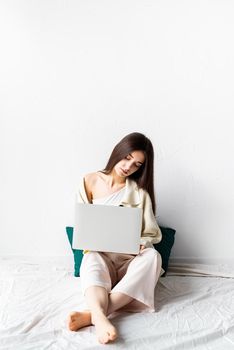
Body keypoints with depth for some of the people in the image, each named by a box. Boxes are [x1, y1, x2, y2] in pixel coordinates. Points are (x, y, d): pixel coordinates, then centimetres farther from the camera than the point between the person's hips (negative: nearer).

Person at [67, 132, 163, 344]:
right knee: (92, 260, -36)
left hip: (130, 259, 0)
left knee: (152, 256, -34)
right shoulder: (90, 182, 3)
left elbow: (152, 234, 0)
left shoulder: (139, 192, 0)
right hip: (100, 255, 0)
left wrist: (140, 244, -23)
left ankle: (92, 314, -45)